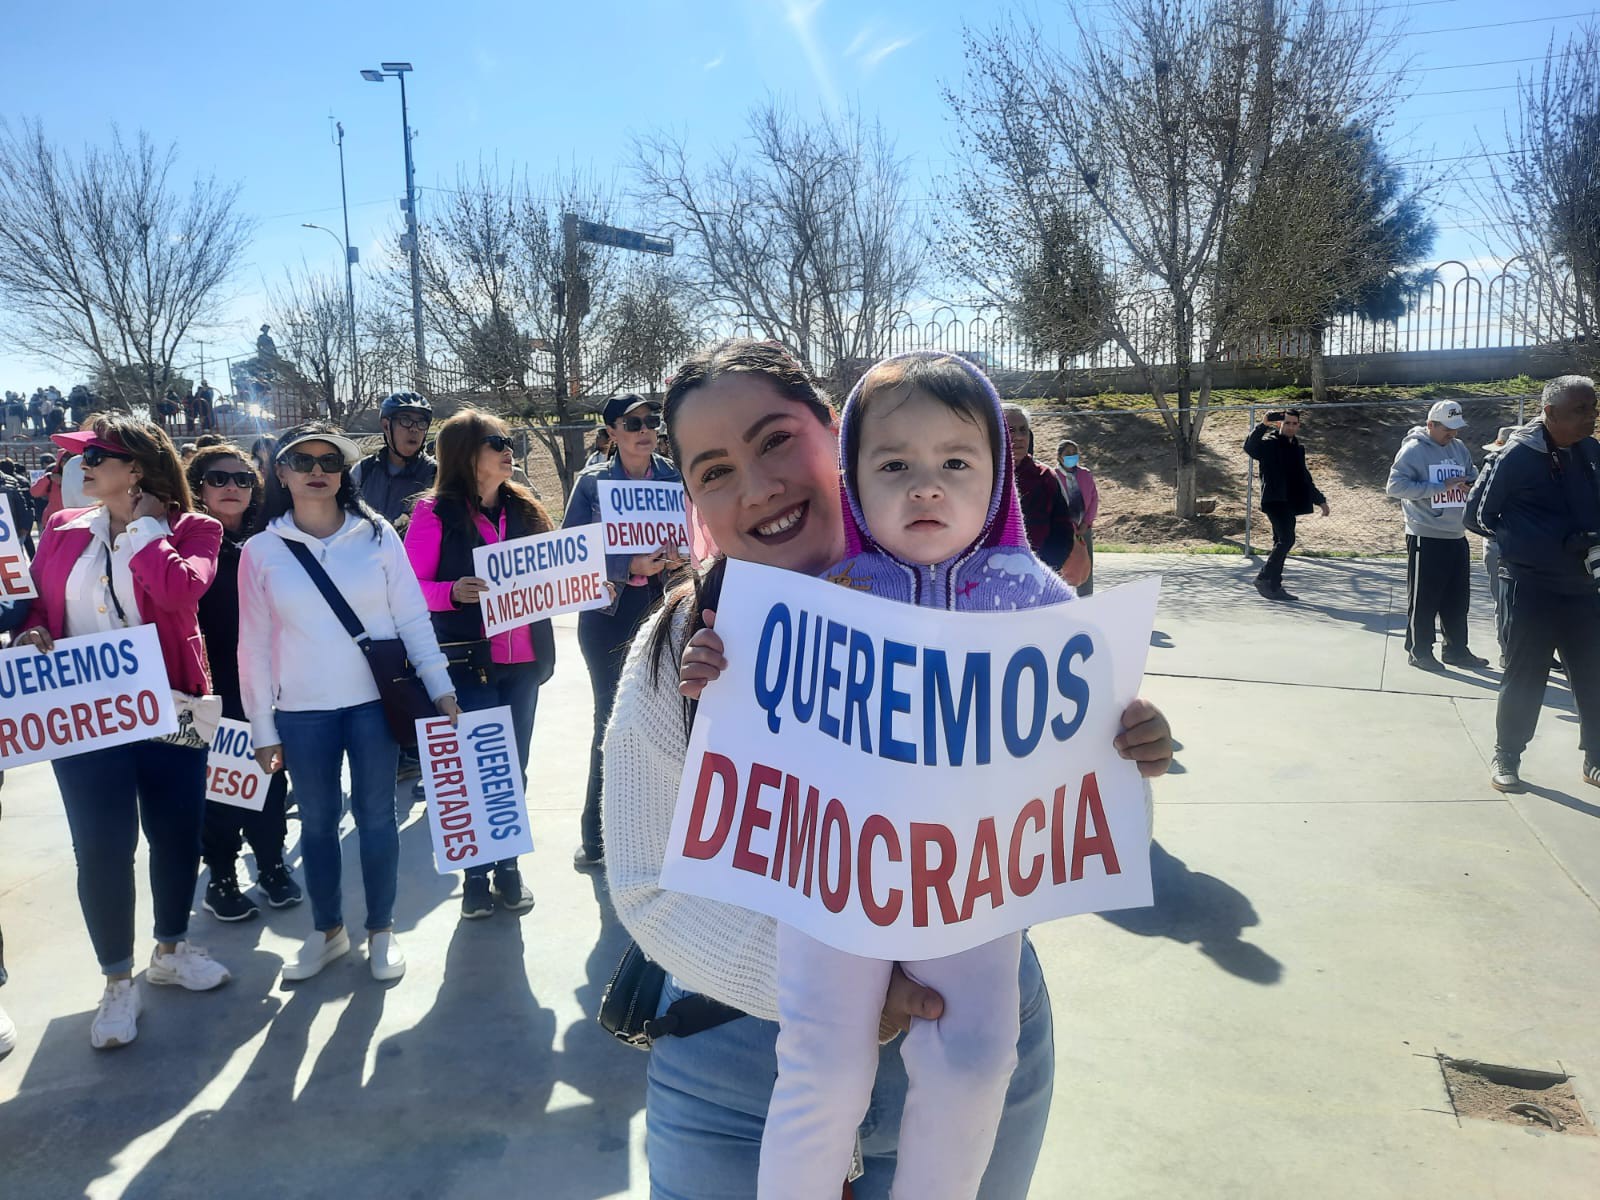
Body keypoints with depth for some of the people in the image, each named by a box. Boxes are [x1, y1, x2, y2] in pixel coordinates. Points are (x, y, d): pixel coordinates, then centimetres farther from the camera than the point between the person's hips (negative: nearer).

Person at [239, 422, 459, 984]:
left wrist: (439, 686, -2)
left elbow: (413, 618, 1)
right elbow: (255, 644, 2)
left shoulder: (377, 535, -2)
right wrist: (263, 728, 2)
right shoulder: (261, 551, 0)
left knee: (375, 815, 8)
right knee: (317, 822, 13)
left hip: (375, 702, -1)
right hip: (302, 712, 1)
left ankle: (381, 930, 25)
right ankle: (327, 930, 31)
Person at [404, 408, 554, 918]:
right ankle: (476, 874, 17)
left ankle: (508, 865, 24)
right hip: (468, 662, -4)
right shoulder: (436, 513, -6)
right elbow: (411, 589, -8)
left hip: (522, 660, 5)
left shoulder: (524, 509, 9)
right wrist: (454, 592, -25)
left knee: (514, 768, 11)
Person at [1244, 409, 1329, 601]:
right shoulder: (1269, 444, -3)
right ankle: (1263, 578, -12)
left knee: (1282, 542, 8)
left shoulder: (1298, 448, 21)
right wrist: (1263, 425, -35)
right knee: (1287, 539, -19)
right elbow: (1250, 447, -26)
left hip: (1290, 503, 8)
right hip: (1275, 500, -8)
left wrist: (1320, 499, 29)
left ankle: (1274, 587, 12)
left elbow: (1305, 479, 30)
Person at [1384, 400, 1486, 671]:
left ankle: (1456, 649, 25)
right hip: (1425, 537, -7)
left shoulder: (1459, 448, 11)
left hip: (1456, 536, 7)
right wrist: (1438, 487, -21)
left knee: (1458, 598, 14)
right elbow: (1394, 486, -18)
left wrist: (1468, 483, -8)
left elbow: (1474, 478, 17)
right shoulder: (1413, 449, -10)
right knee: (1423, 598, 1)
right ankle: (1419, 651, 12)